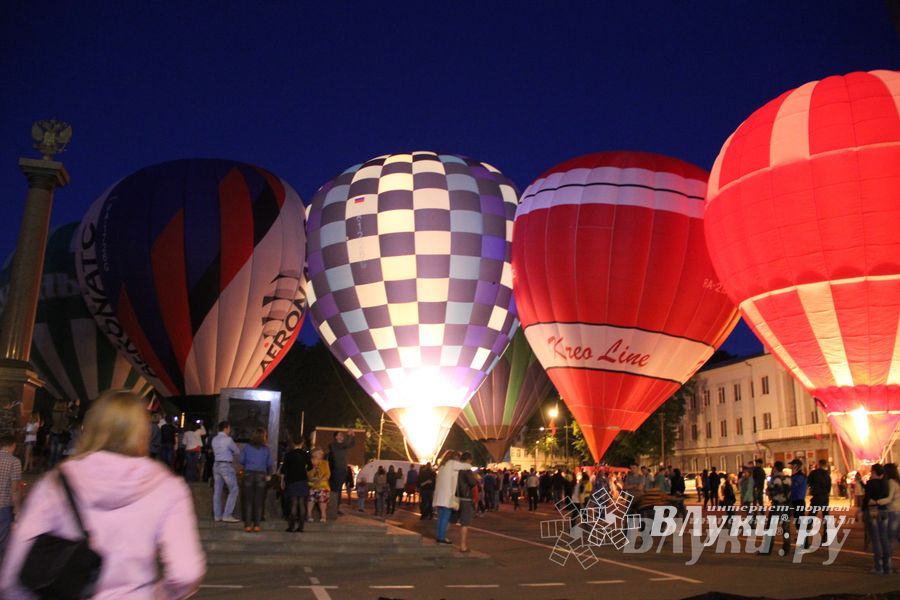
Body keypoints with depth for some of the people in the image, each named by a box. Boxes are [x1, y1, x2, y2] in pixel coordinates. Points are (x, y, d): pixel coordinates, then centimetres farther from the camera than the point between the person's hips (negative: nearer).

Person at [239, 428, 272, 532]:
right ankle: (256, 525, 4)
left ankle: (247, 525, 4)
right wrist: (268, 475, 17)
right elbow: (269, 464, 2)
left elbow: (241, 460, 0)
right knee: (258, 501, 5)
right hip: (261, 475, 0)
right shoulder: (266, 449, 1)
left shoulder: (246, 447, 1)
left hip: (249, 474, 0)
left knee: (248, 500, 5)